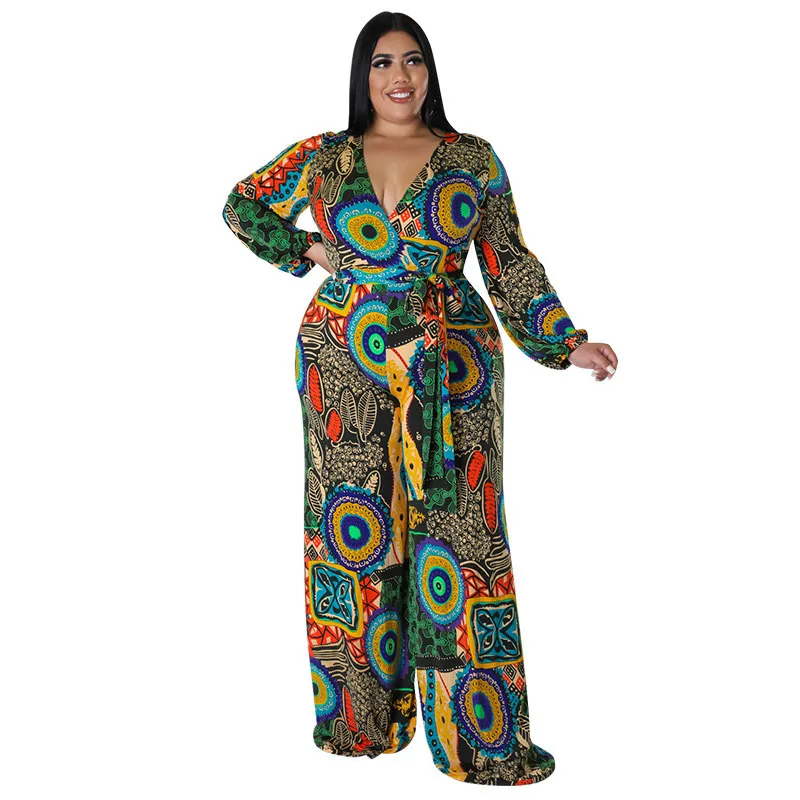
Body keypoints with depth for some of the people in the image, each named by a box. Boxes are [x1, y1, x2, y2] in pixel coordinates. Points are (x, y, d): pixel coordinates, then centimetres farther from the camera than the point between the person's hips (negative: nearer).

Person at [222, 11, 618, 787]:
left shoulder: (474, 159, 6)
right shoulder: (322, 157, 8)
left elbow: (511, 264, 5)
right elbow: (242, 205, 20)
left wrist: (566, 343, -5)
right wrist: (308, 250, 5)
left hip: (450, 365, -1)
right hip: (345, 363, 1)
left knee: (456, 531, -2)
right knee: (354, 527, 5)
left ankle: (476, 731, 6)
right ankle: (362, 714, 20)